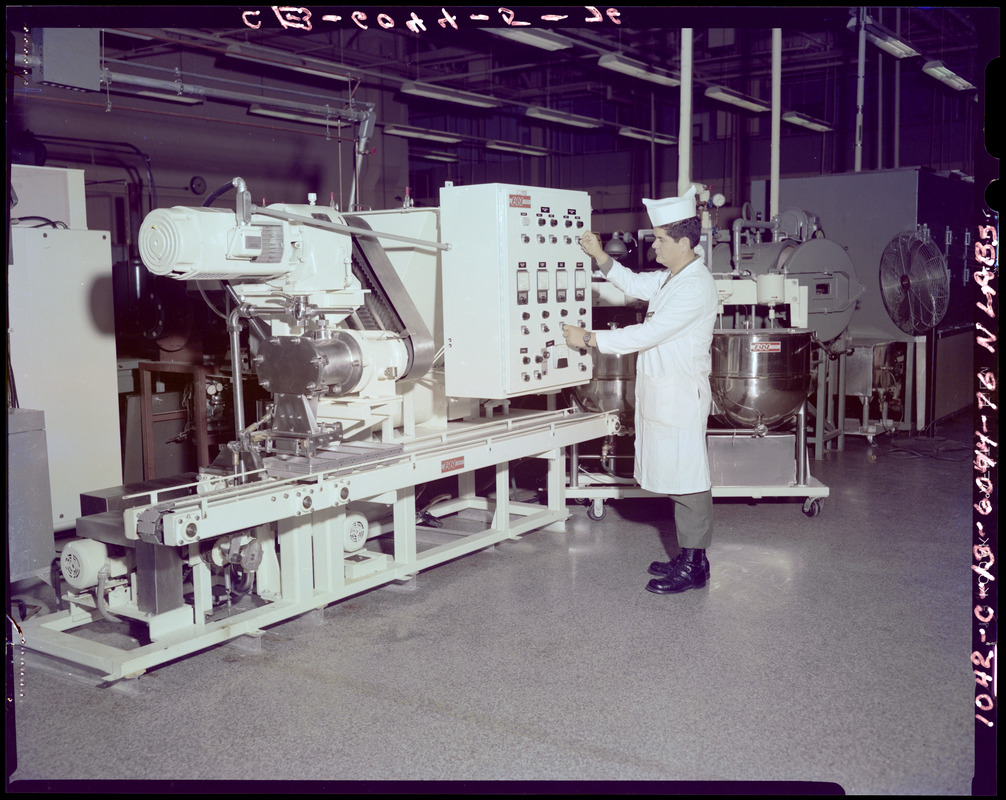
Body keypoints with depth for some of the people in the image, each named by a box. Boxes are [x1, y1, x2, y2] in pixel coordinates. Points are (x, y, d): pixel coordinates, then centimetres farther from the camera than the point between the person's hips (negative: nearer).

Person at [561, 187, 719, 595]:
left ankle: (694, 565, 5)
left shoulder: (696, 287, -18)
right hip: (662, 392, 10)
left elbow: (647, 334, -22)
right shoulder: (670, 278, 12)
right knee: (677, 475, 14)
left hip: (682, 394, -10)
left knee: (688, 477, -3)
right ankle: (688, 556, 23)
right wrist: (600, 256, 14)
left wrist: (589, 338, -17)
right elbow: (634, 283, 29)